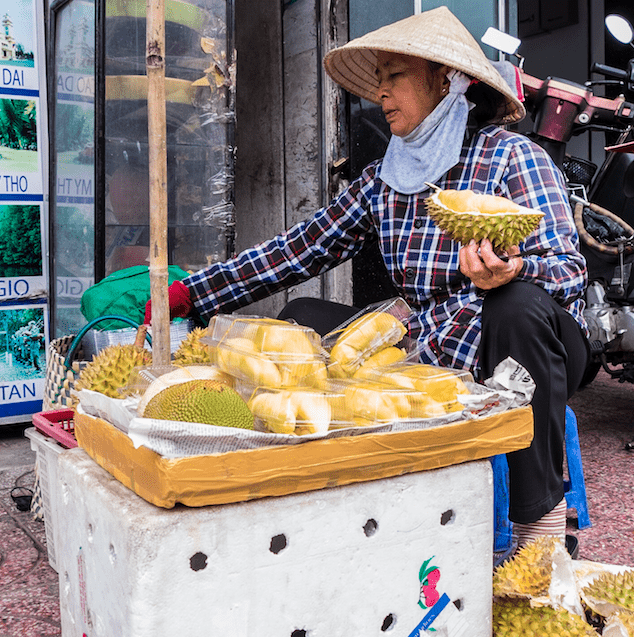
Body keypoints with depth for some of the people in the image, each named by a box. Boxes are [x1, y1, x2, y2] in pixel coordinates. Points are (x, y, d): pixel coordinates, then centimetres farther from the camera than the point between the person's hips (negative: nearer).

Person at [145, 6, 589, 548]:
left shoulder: (510, 156, -8)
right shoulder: (385, 178, 8)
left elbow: (571, 268, -16)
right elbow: (298, 250, 4)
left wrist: (509, 271, -40)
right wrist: (187, 294, -2)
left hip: (511, 357, -5)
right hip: (427, 355, 5)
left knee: (520, 303, -36)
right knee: (303, 317, -1)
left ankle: (542, 519, -21)